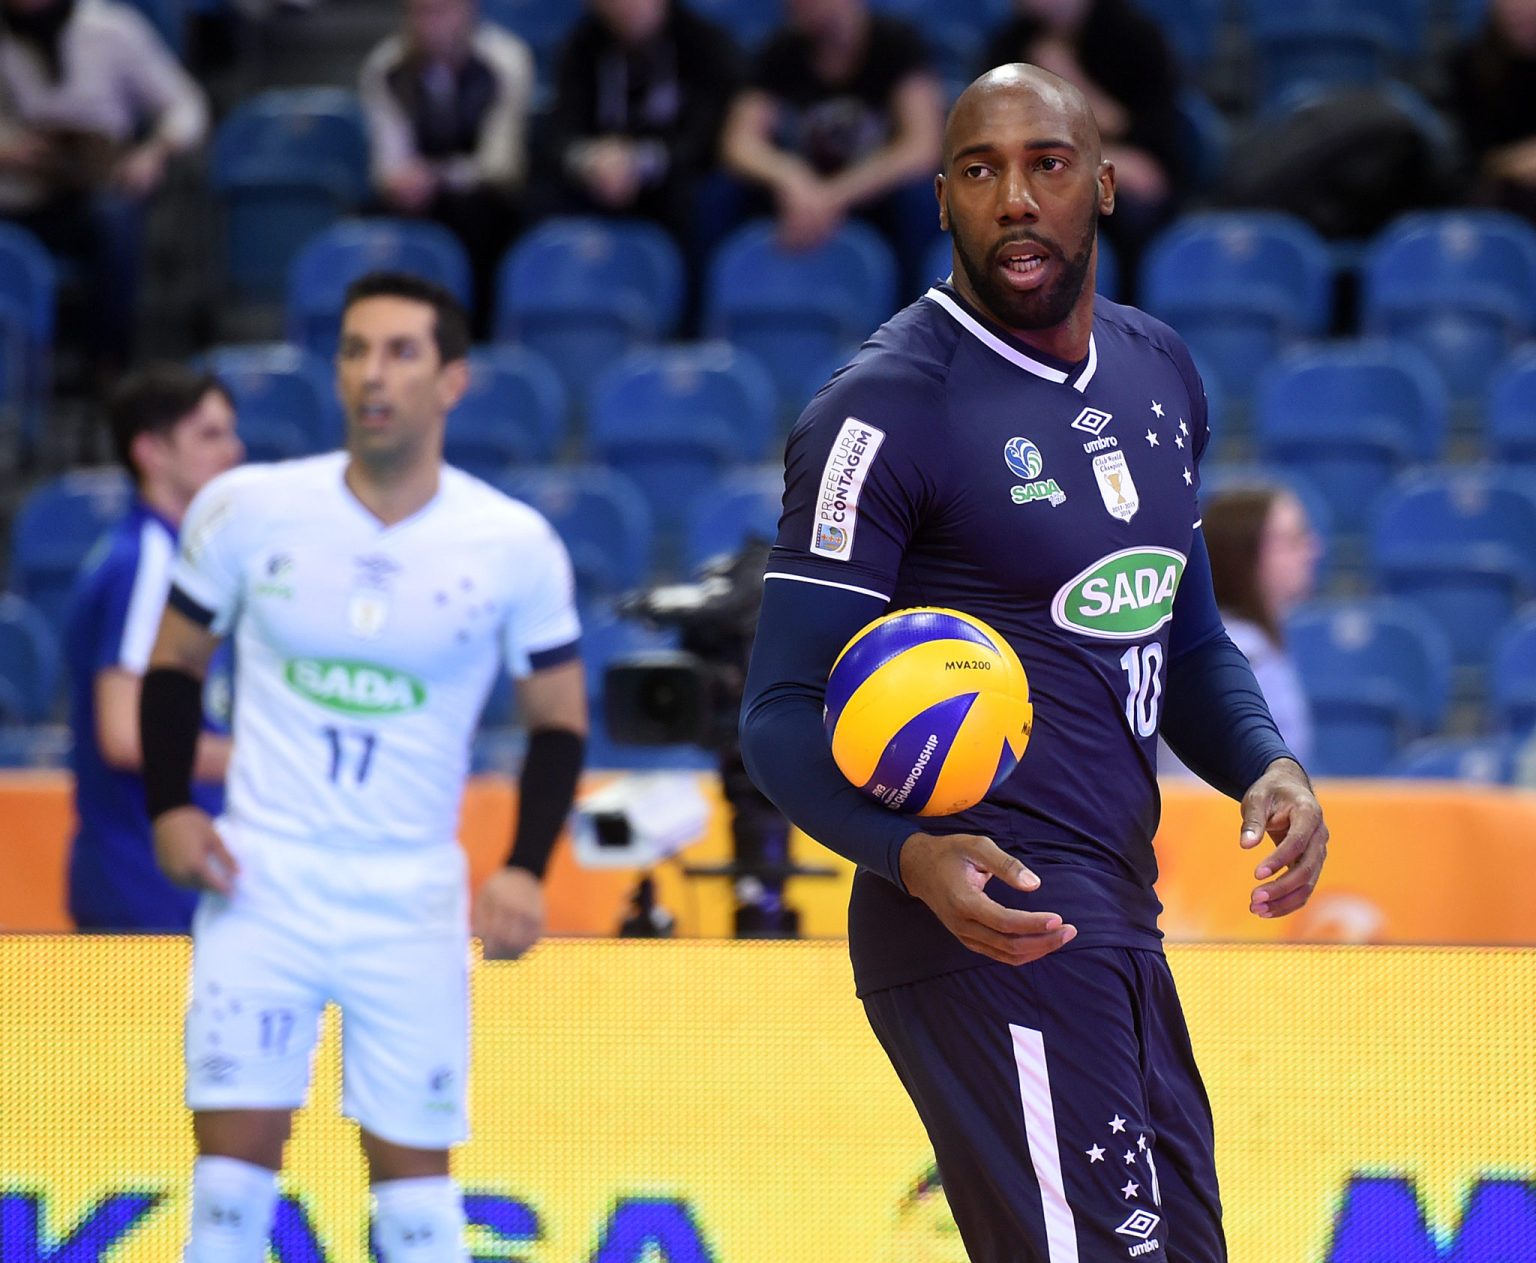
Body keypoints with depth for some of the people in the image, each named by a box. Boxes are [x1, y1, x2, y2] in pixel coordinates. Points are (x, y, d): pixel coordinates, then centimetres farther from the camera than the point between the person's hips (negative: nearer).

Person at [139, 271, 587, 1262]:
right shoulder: (248, 509, -3)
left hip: (414, 900, 0)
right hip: (262, 881, 0)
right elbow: (175, 663, 10)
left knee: (415, 1172, 1)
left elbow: (560, 717, 6)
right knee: (234, 1166, -5)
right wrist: (170, 809, -4)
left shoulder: (516, 546, -4)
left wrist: (526, 871, -8)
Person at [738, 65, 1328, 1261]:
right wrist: (909, 851, -32)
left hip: (1116, 920, 8)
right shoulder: (886, 411, -12)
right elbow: (783, 713, -13)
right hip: (991, 926, -8)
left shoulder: (1160, 371, 12)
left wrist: (1265, 764, 3)